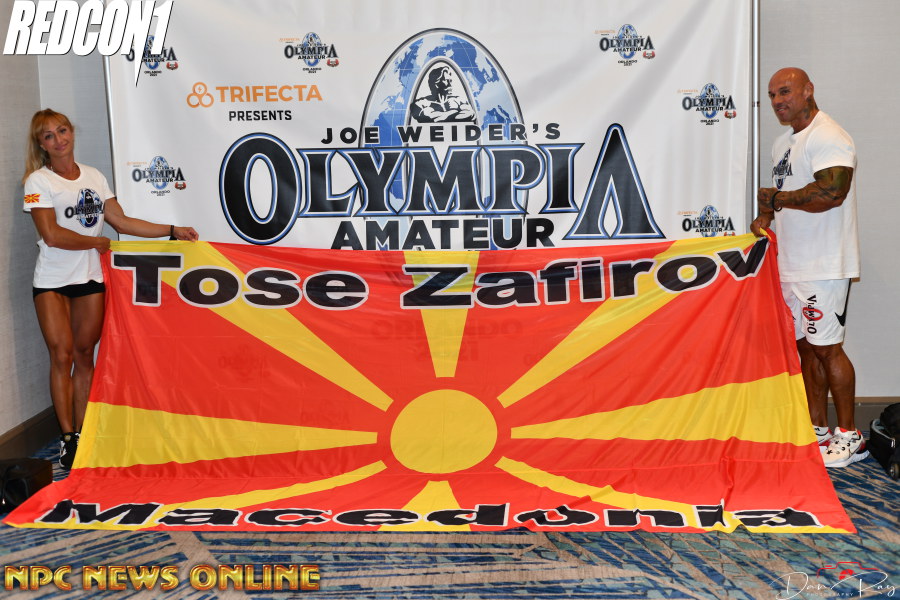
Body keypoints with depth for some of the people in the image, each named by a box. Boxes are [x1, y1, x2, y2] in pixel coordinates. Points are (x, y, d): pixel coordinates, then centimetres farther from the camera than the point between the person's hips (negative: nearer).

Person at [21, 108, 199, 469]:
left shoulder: (94, 177, 10)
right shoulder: (38, 181, -4)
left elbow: (122, 222, 8)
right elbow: (52, 235, -14)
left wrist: (173, 231, 3)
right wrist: (98, 242, -6)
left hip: (90, 278, 4)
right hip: (52, 281, -4)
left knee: (84, 355, 5)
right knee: (62, 355, -5)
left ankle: (82, 435, 12)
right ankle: (67, 439, 2)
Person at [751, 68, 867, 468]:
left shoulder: (828, 138, -14)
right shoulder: (784, 143, 17)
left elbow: (831, 192, -27)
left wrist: (776, 198, -16)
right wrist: (766, 217, 8)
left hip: (823, 267, -9)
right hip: (792, 265, 9)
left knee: (826, 347, -4)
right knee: (805, 346, 12)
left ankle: (850, 436, 8)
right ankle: (817, 430, 21)